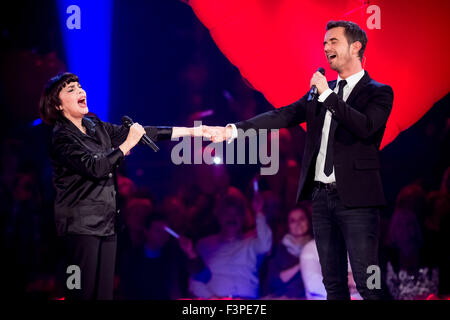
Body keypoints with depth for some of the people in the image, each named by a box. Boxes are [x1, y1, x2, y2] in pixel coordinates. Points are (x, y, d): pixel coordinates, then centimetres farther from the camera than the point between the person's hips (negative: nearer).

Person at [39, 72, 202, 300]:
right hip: (82, 225, -7)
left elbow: (143, 133, 14)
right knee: (84, 292, -11)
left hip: (106, 222, 7)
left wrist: (195, 131, 11)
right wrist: (127, 144, -16)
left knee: (104, 291, 5)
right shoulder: (62, 138, -8)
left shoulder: (96, 127, 14)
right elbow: (94, 167, -21)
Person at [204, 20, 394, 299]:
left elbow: (365, 126, -20)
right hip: (321, 195, 6)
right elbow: (283, 116, 6)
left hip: (356, 200, -6)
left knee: (368, 285, -9)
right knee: (333, 284, 10)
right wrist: (232, 130, -5)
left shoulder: (379, 92, -1)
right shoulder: (320, 91, 16)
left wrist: (328, 94, -14)